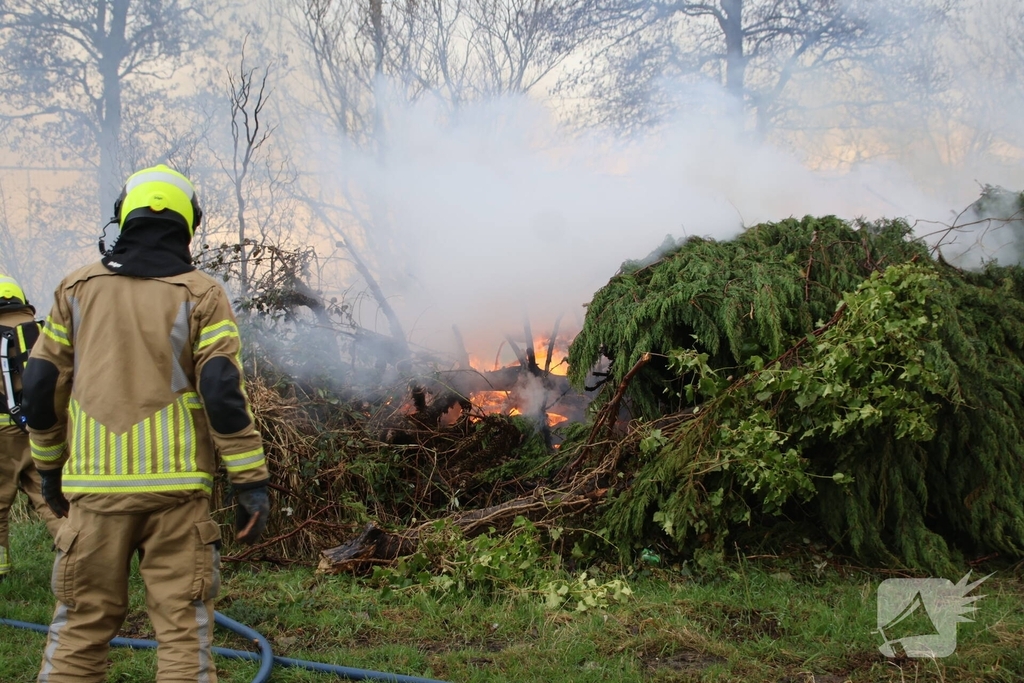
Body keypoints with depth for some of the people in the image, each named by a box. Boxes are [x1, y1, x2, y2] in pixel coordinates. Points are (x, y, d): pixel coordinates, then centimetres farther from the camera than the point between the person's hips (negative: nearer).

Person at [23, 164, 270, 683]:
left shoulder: (76, 288, 8)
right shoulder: (200, 295, -1)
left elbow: (42, 386, 10)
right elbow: (223, 392, -9)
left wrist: (49, 466, 22)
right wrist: (251, 482, -6)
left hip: (94, 486, 3)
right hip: (174, 486, -2)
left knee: (80, 625, 13)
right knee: (183, 626, 3)